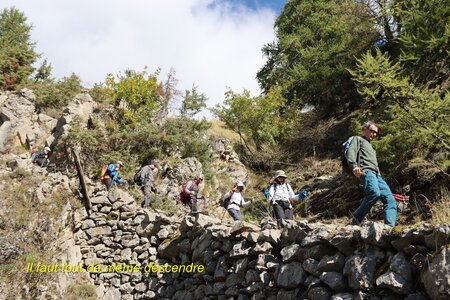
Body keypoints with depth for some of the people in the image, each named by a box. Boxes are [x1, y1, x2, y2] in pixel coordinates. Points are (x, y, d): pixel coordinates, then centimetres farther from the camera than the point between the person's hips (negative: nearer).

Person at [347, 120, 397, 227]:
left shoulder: (370, 146, 39)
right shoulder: (358, 139, 15)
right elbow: (351, 152, -6)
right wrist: (354, 165, -25)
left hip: (377, 175, 9)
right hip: (366, 171, -9)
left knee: (390, 200, -10)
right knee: (374, 193, -33)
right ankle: (355, 221, -26)